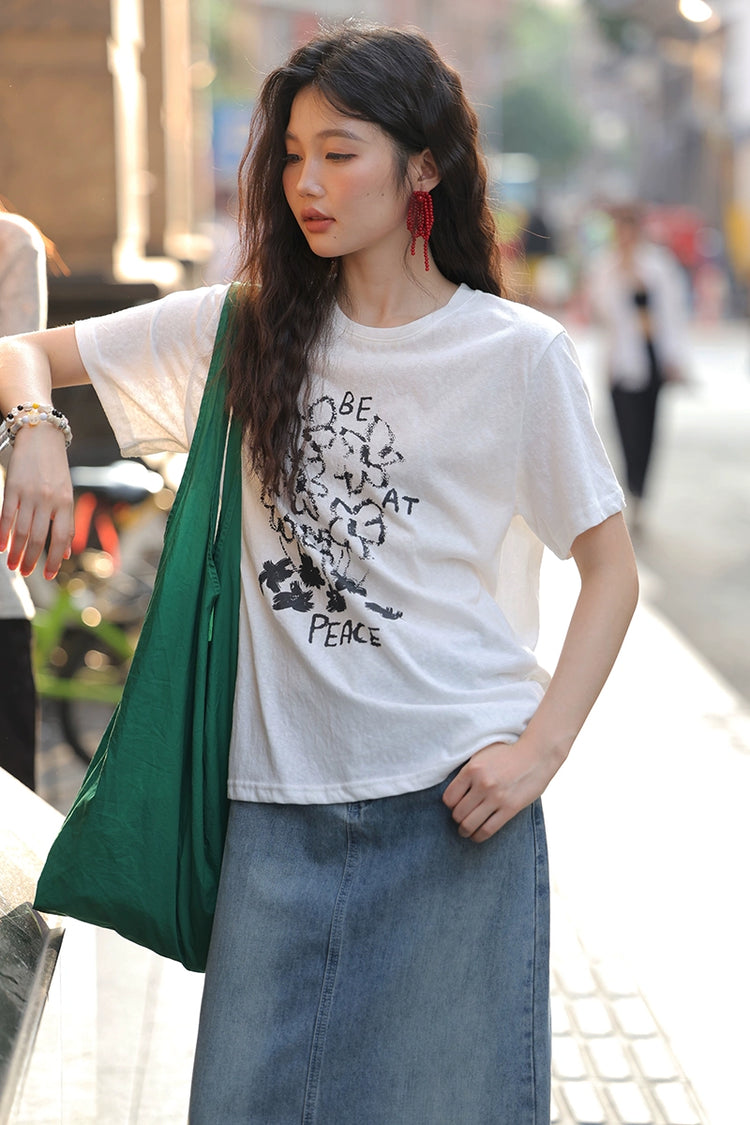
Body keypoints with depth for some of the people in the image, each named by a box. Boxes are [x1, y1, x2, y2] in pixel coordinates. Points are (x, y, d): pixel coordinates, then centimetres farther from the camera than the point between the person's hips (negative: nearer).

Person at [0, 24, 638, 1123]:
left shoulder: (520, 353, -3)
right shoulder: (246, 329, 6)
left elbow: (611, 568, 1)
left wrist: (542, 747, -10)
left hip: (456, 795, -2)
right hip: (281, 795, 3)